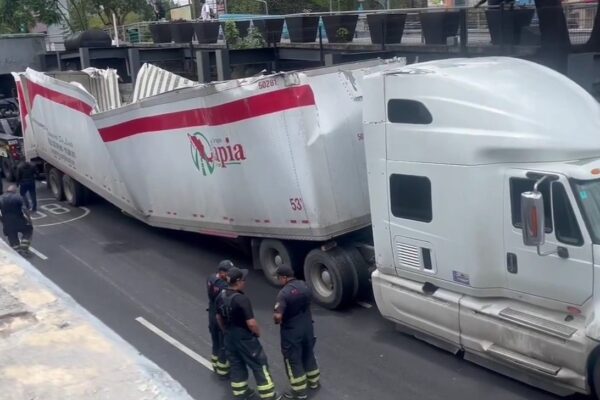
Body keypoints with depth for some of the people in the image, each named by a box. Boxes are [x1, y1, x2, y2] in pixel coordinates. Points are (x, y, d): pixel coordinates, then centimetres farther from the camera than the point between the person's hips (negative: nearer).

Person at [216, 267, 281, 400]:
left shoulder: (221, 296, -2)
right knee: (259, 365, 5)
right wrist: (258, 333, -8)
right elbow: (251, 323, -27)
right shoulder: (242, 299, -27)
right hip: (244, 338, -7)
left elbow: (219, 317, 11)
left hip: (229, 338, 8)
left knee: (236, 365, 20)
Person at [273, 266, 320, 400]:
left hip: (292, 331, -7)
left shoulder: (284, 293, -26)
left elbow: (277, 316, -32)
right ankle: (313, 382, 41)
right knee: (308, 354, 24)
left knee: (293, 360, 9)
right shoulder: (304, 285, -2)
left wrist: (278, 321, -10)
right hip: (308, 327, 7)